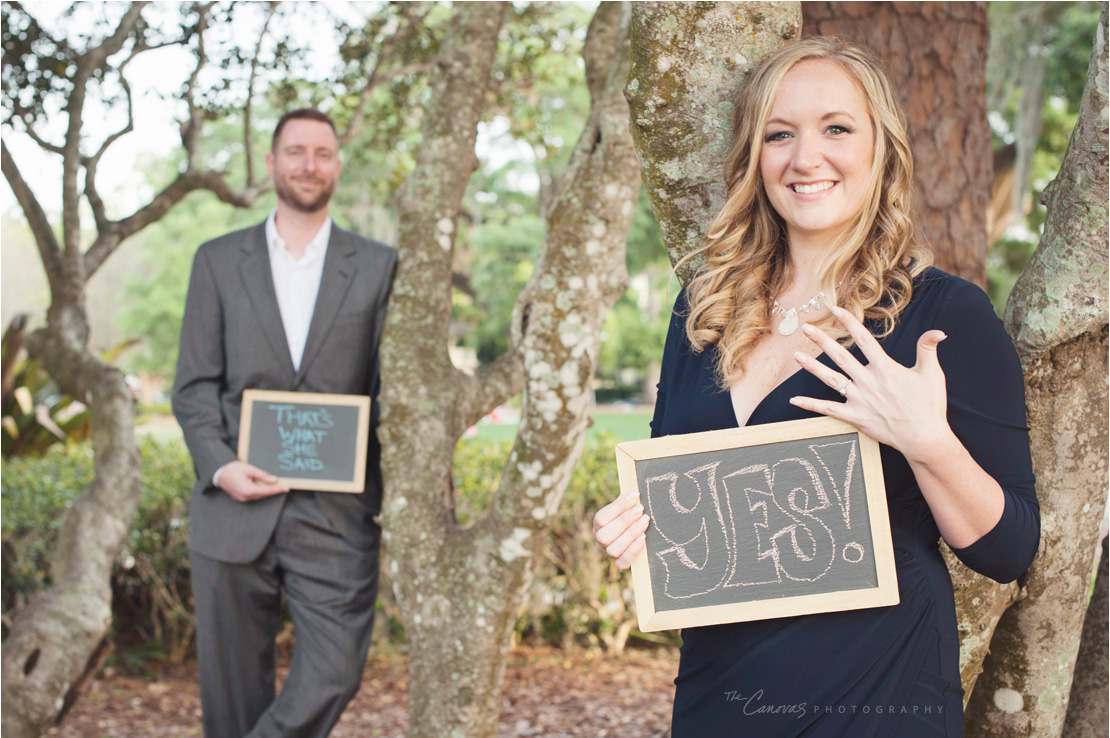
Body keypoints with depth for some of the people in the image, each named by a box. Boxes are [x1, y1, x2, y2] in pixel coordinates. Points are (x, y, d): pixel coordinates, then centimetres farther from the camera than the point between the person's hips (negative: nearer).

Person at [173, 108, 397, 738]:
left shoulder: (378, 266, 9)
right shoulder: (219, 261, 11)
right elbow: (195, 384, 7)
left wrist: (396, 498, -5)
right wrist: (220, 466, -10)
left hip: (338, 514, -1)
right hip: (236, 509, 1)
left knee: (334, 675, -8)